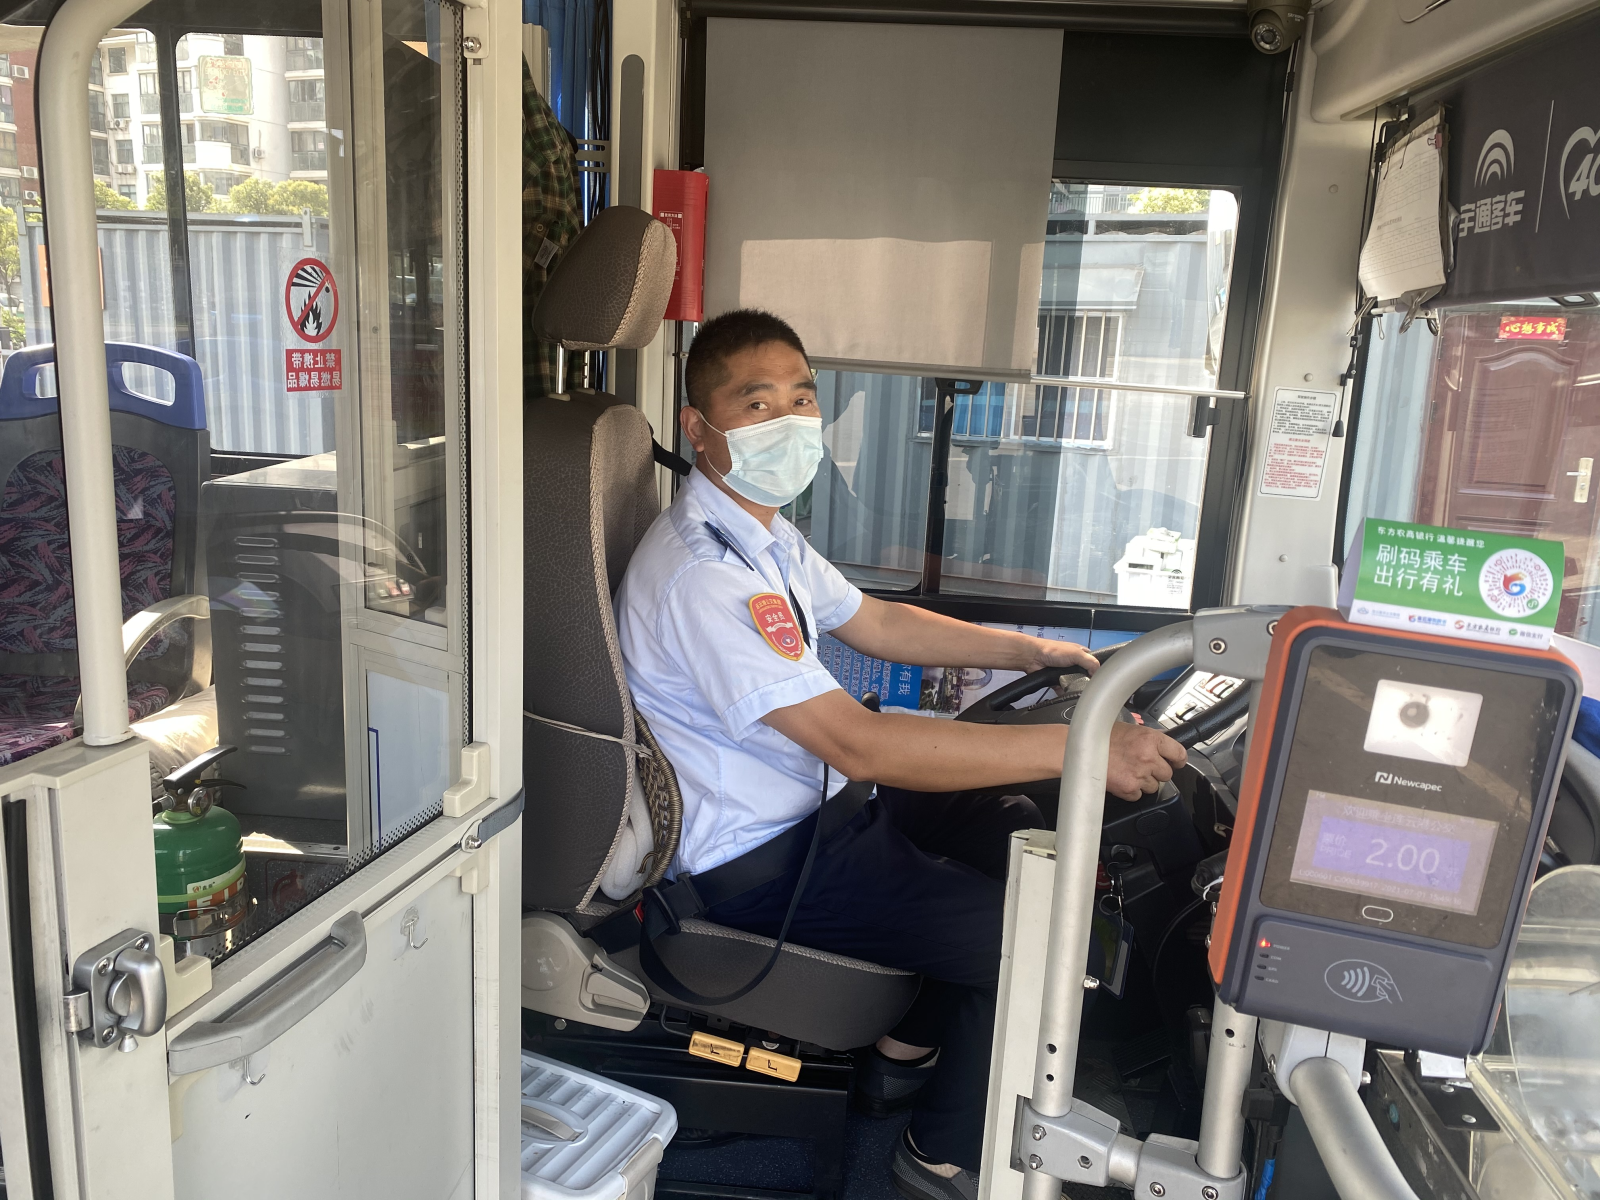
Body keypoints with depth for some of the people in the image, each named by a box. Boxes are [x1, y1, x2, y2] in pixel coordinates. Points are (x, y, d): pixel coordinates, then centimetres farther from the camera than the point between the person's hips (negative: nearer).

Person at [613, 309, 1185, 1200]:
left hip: (811, 803, 10)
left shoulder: (762, 530, 4)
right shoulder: (701, 573, -29)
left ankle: (908, 1053, 28)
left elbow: (875, 623, 17)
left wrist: (1034, 651, 12)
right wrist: (1076, 748, -33)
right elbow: (858, 743, -34)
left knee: (1019, 835, 15)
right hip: (752, 865, -10)